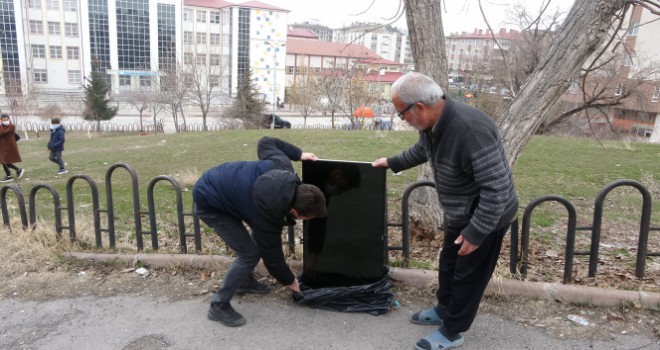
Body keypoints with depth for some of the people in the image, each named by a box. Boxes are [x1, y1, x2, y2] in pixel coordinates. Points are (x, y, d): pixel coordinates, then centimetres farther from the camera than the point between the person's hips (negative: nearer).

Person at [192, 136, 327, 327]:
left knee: (261, 237, 14)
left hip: (217, 182, 9)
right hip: (209, 203, -9)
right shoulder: (268, 213, -32)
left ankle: (245, 281, 33)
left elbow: (265, 142, 0)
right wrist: (290, 282, 1)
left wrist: (298, 154, 3)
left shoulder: (283, 168, -19)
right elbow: (271, 252, -15)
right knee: (250, 253, -11)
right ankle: (219, 306, 5)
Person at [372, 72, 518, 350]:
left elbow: (496, 189, -33)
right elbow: (421, 150, 18)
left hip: (487, 215, -9)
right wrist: (392, 163, 23)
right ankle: (444, 309, 46)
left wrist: (476, 232, -28)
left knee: (469, 274, 8)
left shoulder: (471, 130, -37)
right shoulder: (431, 124, -8)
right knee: (449, 263, 24)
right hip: (460, 212, 9)